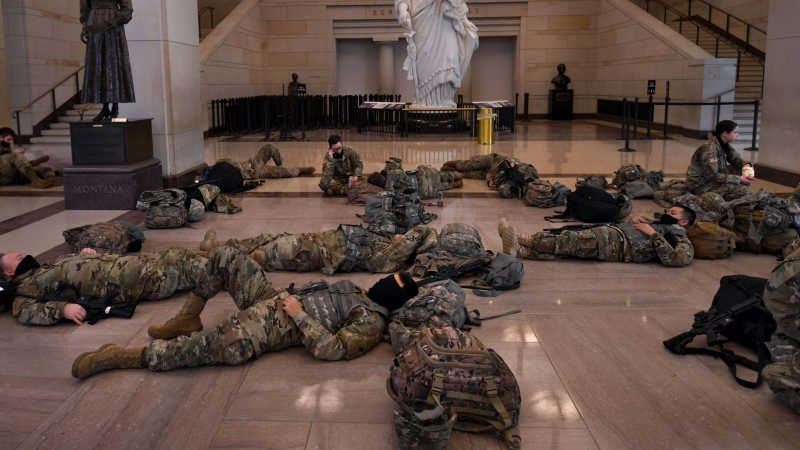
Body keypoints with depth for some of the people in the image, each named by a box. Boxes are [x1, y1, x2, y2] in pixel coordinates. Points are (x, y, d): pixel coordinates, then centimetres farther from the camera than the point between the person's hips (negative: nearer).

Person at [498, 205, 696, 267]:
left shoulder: (680, 238, 11)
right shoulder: (658, 225, 37)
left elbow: (677, 259, -11)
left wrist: (653, 234, -8)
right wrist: (637, 221, 16)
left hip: (621, 244, -8)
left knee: (575, 241, -28)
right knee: (570, 243, -16)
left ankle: (523, 240, -38)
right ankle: (519, 248, -34)